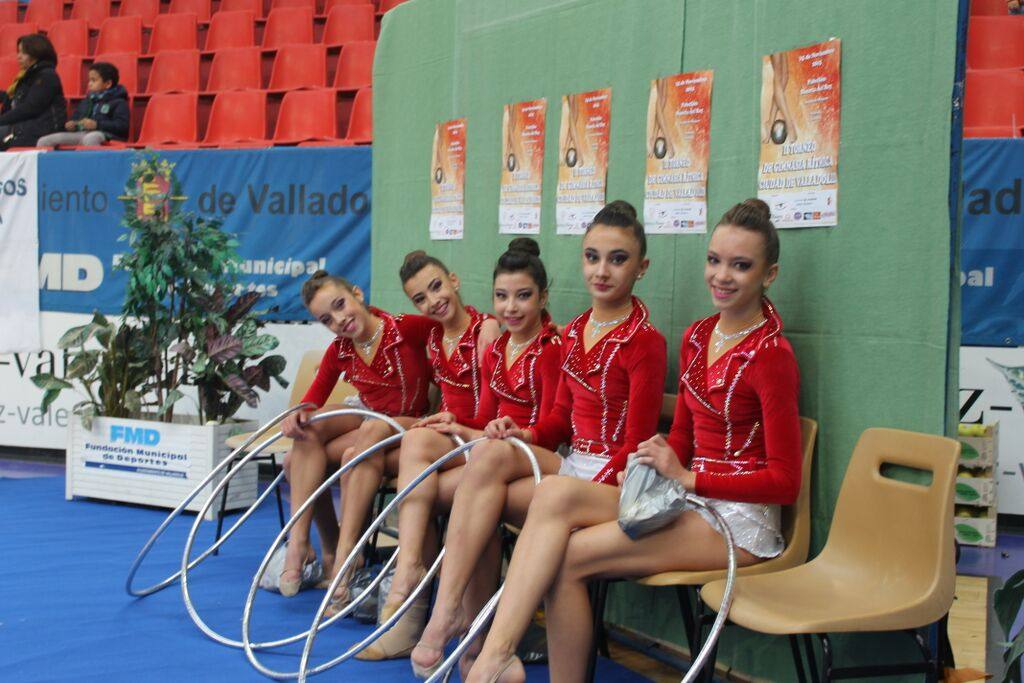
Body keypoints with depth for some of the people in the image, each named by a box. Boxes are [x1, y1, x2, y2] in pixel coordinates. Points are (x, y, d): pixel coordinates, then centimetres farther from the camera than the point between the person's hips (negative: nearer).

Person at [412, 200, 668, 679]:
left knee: (483, 500, -23)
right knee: (490, 453, -23)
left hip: (610, 477, -7)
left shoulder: (645, 342, -10)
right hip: (570, 464, 7)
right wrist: (526, 434, -4)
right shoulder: (573, 334, 13)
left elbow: (635, 446, -12)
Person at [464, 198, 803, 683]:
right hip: (687, 501, 7)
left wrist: (687, 478, -15)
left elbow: (785, 482, -12)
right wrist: (656, 470, -3)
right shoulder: (696, 338, 11)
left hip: (739, 517, -7)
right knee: (555, 493, -20)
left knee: (567, 558, -21)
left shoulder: (771, 356, -11)